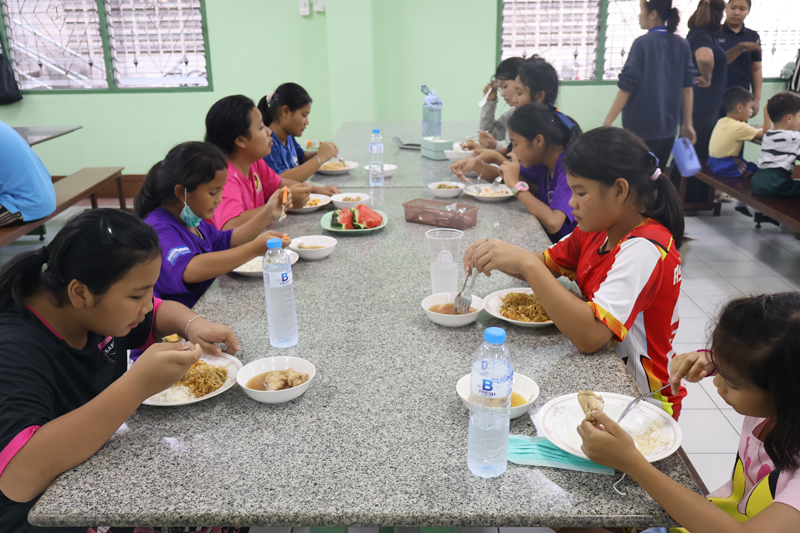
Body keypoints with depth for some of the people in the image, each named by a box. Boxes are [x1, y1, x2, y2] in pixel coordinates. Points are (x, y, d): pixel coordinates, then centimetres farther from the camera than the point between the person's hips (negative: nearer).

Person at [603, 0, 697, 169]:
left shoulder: (642, 43, -12)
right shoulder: (682, 45, 4)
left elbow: (626, 87, -14)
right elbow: (687, 87, 6)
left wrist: (607, 123, -9)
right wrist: (687, 123, 13)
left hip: (640, 128, -5)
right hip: (668, 127, 5)